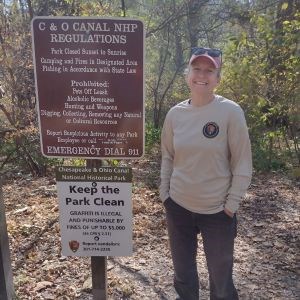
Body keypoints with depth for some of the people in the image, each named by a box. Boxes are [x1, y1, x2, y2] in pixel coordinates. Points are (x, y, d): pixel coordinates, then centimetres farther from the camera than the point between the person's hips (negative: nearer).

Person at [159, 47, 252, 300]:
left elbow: (243, 164, -9)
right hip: (178, 207, 4)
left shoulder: (231, 111, -12)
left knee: (221, 277, 11)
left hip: (217, 211, -3)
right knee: (183, 273, 19)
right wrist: (164, 194, 5)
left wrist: (231, 205, -9)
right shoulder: (175, 113, -1)